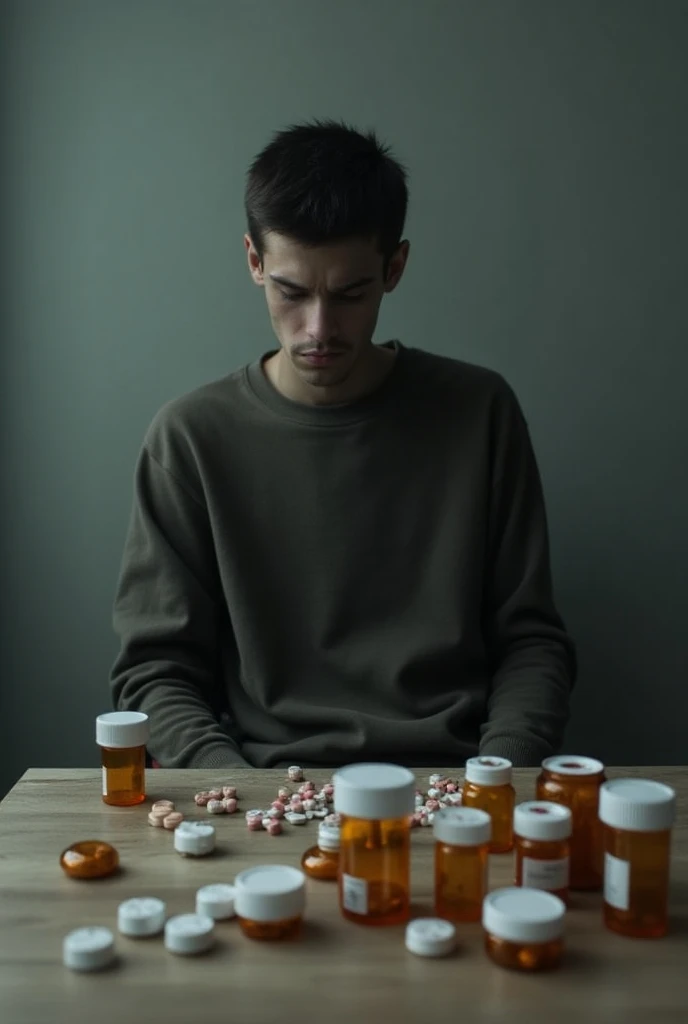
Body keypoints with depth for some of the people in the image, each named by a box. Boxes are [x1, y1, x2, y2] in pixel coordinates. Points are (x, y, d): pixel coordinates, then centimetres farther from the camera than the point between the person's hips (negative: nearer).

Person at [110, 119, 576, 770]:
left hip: (451, 784, 1)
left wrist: (499, 777, -9)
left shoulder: (480, 412, 3)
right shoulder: (192, 436, 0)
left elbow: (531, 638, 6)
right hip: (268, 786, 0)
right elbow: (154, 669, 1)